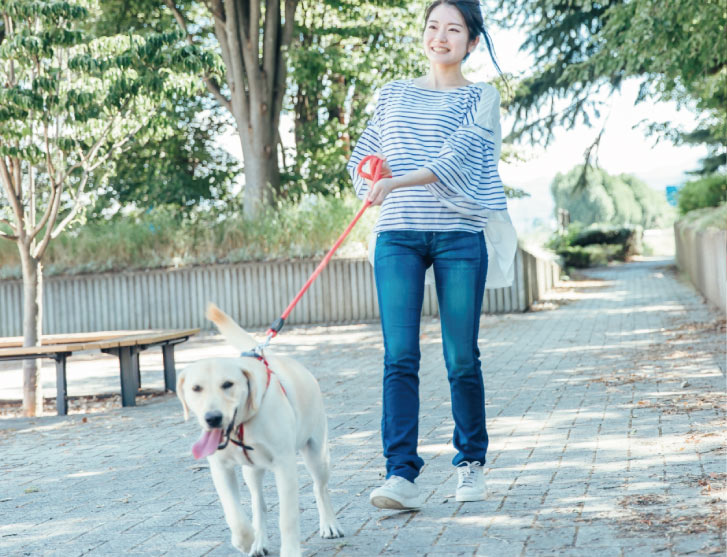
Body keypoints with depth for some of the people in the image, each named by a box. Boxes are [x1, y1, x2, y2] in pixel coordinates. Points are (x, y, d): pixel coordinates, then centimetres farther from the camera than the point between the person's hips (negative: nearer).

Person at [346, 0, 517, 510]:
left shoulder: (481, 98, 7)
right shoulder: (393, 95, 18)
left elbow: (457, 158, -9)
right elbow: (361, 157, 24)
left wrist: (396, 182, -21)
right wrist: (377, 197, 5)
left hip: (459, 236, -2)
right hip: (398, 236, 2)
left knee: (462, 358, 1)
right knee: (400, 358, -8)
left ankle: (471, 462, 19)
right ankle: (402, 476, -11)